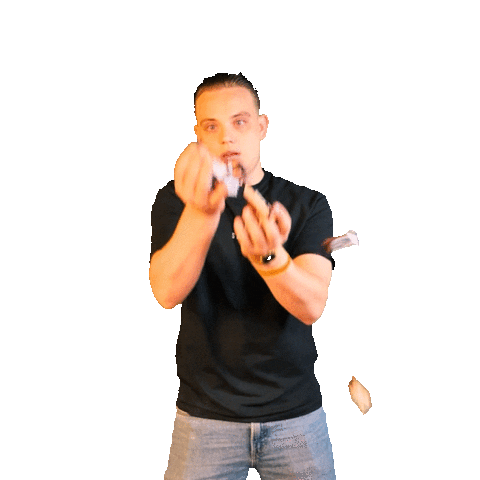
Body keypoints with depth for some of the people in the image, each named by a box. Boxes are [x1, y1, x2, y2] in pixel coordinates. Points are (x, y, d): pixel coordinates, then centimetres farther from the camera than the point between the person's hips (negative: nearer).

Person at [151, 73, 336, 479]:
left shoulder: (308, 205, -2)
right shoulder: (175, 201, -1)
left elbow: (312, 306, -17)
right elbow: (167, 292, -19)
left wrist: (269, 255, -37)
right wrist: (201, 214, -37)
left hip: (296, 414, 0)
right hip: (206, 414, 0)